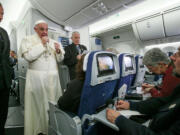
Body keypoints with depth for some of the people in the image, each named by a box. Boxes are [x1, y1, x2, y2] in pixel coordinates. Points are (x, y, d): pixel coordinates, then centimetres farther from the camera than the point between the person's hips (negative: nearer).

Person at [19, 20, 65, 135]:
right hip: (36, 77, -3)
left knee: (53, 102, 8)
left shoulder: (53, 42, 14)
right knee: (38, 103, 4)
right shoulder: (28, 40, 3)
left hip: (53, 76, 4)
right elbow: (28, 56, -13)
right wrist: (41, 44, -11)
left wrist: (58, 51, -7)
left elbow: (60, 59, 13)